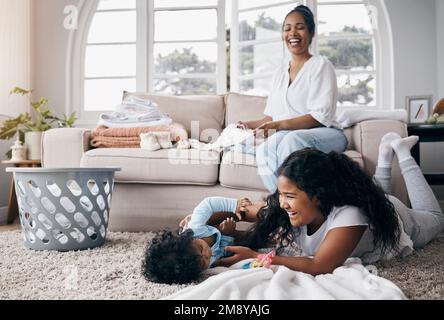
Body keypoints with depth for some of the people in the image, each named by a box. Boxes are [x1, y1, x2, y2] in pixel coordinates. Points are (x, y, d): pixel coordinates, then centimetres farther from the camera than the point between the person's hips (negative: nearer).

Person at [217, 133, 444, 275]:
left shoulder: (350, 217, -52)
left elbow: (319, 267, -58)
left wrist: (255, 257, -61)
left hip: (389, 216, -4)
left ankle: (401, 152, 31)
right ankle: (386, 153, 39)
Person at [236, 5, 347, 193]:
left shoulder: (321, 65, 1)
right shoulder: (279, 73, 21)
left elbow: (321, 116, -12)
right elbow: (271, 118, 21)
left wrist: (280, 125, -23)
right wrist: (249, 125, 2)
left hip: (324, 134, -4)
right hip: (285, 137, 5)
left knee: (292, 139, -37)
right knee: (264, 151, -29)